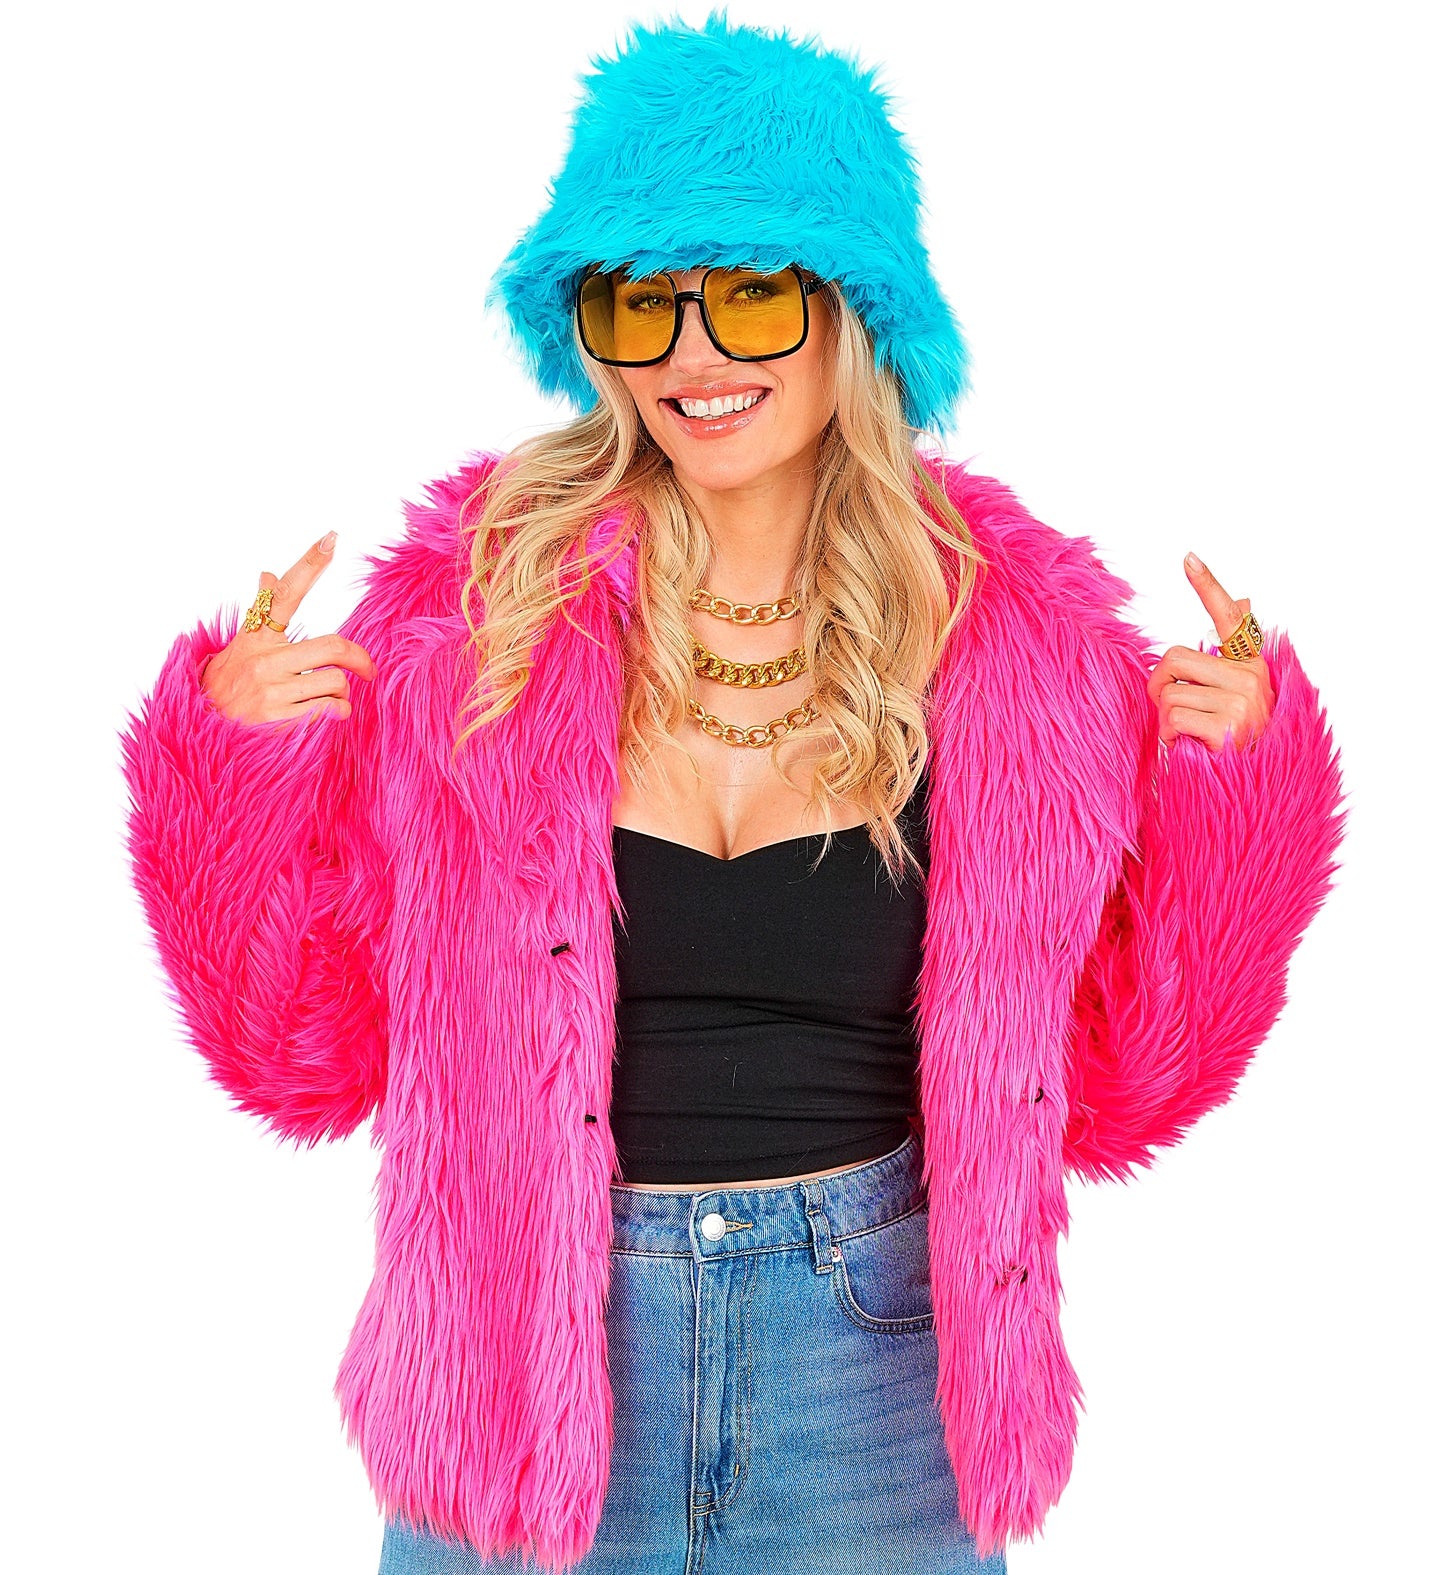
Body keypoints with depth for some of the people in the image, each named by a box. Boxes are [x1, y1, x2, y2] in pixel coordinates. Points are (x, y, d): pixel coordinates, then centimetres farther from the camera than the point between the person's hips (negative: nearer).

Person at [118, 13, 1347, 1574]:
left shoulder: (1020, 636, -7)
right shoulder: (468, 610, -9)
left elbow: (1112, 1088, 0)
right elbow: (311, 1054, -3)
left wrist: (1237, 780, -10)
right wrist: (236, 768, -16)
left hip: (875, 1378, 1)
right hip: (524, 1371, 0)